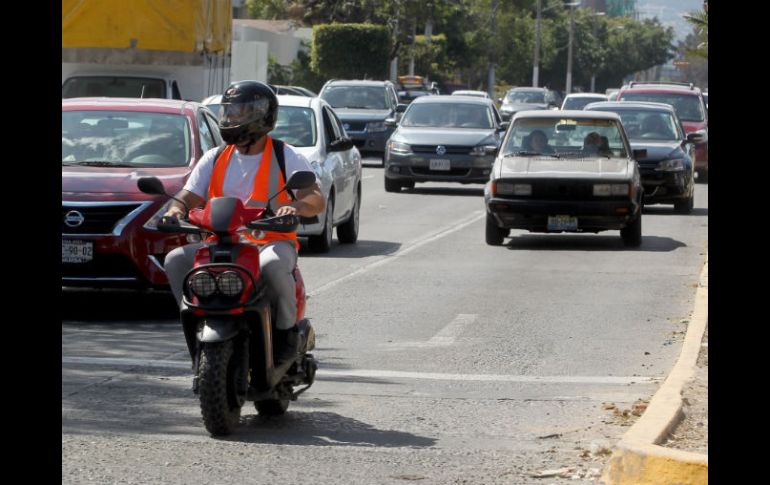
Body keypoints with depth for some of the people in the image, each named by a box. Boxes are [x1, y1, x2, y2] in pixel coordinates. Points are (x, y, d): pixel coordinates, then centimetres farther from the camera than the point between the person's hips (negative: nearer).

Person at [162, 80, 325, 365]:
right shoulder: (215, 159, 15)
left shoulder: (285, 157, 2)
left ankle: (288, 330, -17)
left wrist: (297, 206, -32)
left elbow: (317, 200, -8)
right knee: (176, 260, -20)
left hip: (272, 242, -4)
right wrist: (175, 210, -14)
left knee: (273, 265, -39)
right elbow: (189, 197, 11)